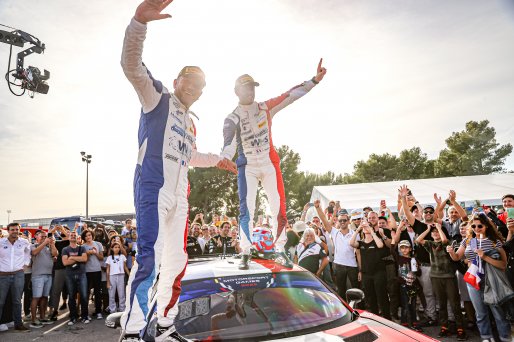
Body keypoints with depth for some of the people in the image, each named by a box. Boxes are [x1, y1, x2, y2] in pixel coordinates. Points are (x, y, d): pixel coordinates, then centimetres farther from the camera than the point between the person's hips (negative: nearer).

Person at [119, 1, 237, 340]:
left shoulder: (190, 122, 26)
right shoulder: (158, 97, 7)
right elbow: (132, 65, -11)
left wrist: (216, 159, 46)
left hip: (179, 195, 8)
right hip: (153, 188, -7)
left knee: (176, 262, 8)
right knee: (150, 256, -20)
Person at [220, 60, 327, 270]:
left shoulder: (266, 108, 5)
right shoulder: (233, 118, -2)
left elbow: (291, 95, 0)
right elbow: (229, 144, -17)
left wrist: (314, 80, -8)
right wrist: (224, 159, -38)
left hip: (269, 164, 2)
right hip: (247, 167, -2)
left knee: (279, 208, 0)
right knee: (246, 210, -5)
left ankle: (280, 249, 12)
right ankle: (246, 253, 5)